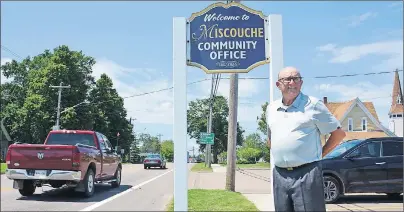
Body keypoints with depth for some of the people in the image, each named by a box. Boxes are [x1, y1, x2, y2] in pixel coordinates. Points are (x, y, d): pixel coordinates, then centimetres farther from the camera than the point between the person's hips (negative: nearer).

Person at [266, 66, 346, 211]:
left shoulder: (313, 104, -2)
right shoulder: (271, 108, 13)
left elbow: (338, 133, 2)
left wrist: (320, 154, 0)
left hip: (306, 173, -5)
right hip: (279, 175, 5)